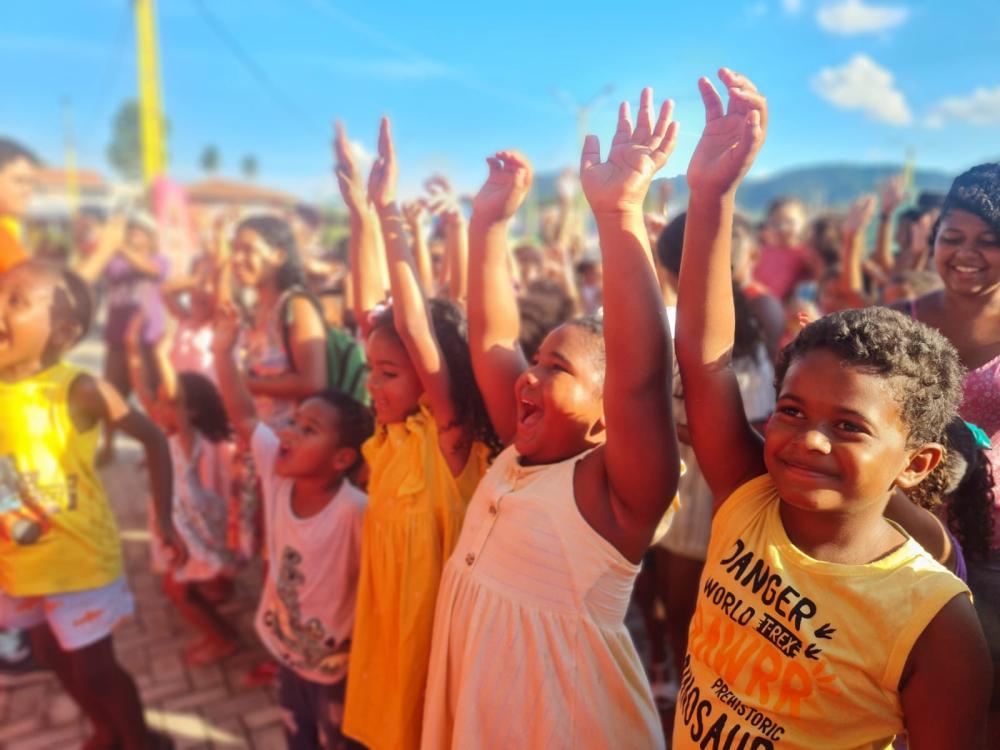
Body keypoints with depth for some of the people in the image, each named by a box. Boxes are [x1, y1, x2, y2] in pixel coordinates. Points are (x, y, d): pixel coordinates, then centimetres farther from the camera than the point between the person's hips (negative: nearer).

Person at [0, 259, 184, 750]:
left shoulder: (79, 390, -20)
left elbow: (154, 440, -14)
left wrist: (164, 519, -14)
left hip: (78, 557, -6)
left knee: (93, 669, 6)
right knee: (54, 657, 23)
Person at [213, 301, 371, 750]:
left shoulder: (355, 512, -34)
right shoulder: (277, 470, -15)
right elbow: (245, 418, -9)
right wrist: (223, 352, -14)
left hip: (337, 665, -6)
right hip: (286, 649, 6)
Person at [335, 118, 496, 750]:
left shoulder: (447, 436, -20)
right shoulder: (394, 432, -3)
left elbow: (414, 326, -32)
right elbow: (373, 312, -4)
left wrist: (390, 210, -32)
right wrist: (361, 214, -7)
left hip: (431, 614, -6)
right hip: (387, 610, 7)